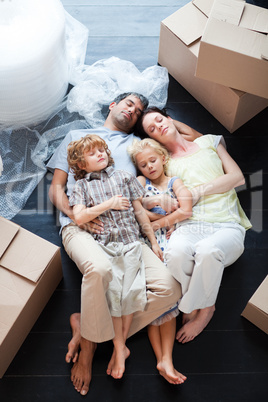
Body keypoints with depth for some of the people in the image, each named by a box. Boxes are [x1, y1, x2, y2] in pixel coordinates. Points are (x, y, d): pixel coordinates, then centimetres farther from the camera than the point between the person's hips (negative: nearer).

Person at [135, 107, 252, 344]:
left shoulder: (208, 142, 21)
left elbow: (238, 177, 11)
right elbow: (143, 203, 12)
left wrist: (200, 190, -1)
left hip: (227, 226, 0)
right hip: (190, 226, 1)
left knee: (207, 250, -37)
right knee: (176, 252, -37)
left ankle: (200, 309, -8)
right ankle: (205, 306, -8)